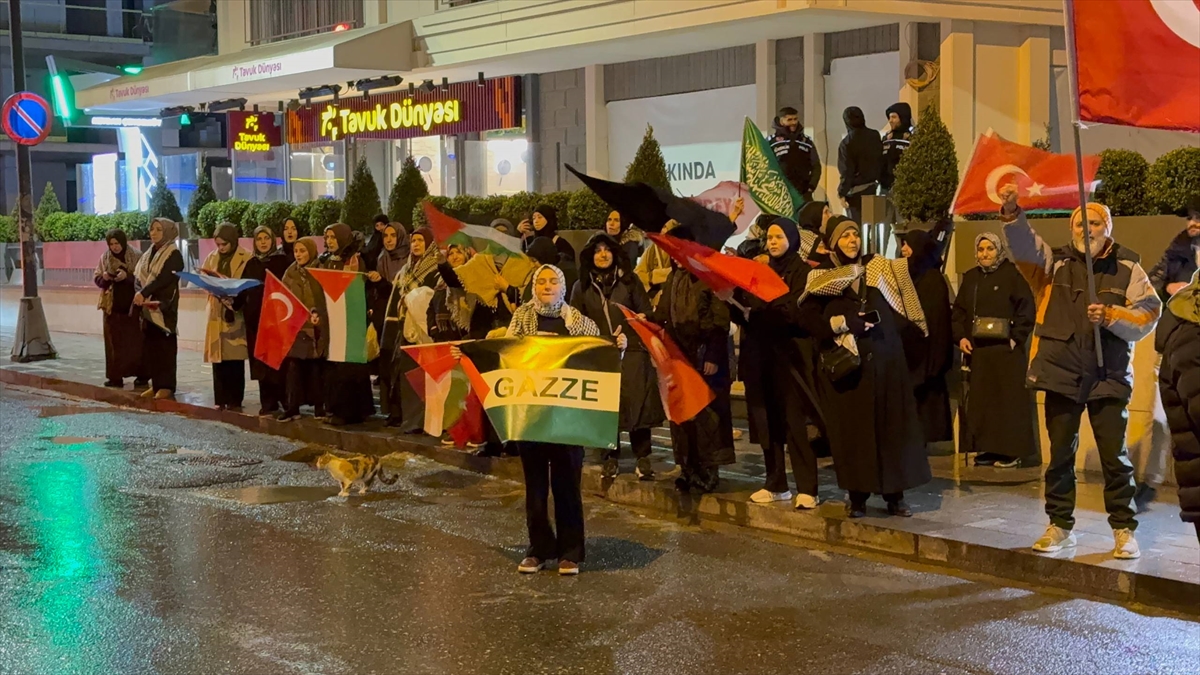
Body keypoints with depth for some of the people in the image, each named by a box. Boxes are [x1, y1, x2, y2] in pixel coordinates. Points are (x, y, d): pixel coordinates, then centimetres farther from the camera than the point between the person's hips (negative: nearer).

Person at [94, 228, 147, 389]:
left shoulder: (137, 258, -4)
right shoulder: (104, 258, 7)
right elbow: (96, 278, 7)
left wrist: (127, 276, -23)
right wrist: (104, 278, -15)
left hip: (132, 305, -3)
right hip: (112, 306, 3)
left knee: (136, 341, -1)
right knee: (114, 342, 3)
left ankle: (141, 376, 6)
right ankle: (115, 376, 7)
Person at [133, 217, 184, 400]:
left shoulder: (173, 254, -7)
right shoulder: (149, 254, 16)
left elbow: (165, 278, -19)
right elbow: (137, 275, 9)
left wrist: (144, 293, -24)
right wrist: (139, 292, -11)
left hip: (163, 306, -7)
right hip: (147, 306, 7)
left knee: (165, 344, -5)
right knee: (149, 345, 7)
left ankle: (167, 386, -1)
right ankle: (156, 384, 13)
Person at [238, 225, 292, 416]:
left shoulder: (282, 261, 1)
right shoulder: (251, 264, 15)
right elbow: (243, 289, 11)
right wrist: (232, 300, -6)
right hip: (254, 316, 5)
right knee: (260, 359, 5)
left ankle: (285, 399, -3)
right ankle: (268, 402, 10)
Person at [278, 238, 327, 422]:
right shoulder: (290, 273, 12)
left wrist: (318, 313, -19)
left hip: (316, 327, -3)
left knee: (316, 367, 2)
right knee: (292, 366, -3)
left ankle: (319, 405, 11)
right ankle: (291, 407, 0)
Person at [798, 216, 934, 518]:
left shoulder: (878, 267, 9)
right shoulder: (821, 277, 2)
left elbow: (917, 263, 5)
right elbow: (808, 317, -6)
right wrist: (844, 322, -15)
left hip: (884, 360, 2)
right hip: (845, 364, -2)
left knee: (891, 424, 1)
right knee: (852, 428, -1)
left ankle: (894, 494, 8)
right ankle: (857, 496, 7)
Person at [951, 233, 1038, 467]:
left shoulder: (1012, 275, -2)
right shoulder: (970, 277, 13)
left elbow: (1026, 309, -6)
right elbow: (958, 311, 13)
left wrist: (1015, 339, -14)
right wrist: (960, 337, -1)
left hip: (1005, 349, -5)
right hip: (976, 350, 5)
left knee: (1007, 399, -4)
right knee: (980, 400, 6)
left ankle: (1011, 450, 0)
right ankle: (987, 448, 13)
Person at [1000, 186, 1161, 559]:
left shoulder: (1128, 269, 4)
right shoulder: (1054, 263, 6)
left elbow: (1149, 314, -3)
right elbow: (1024, 245, -12)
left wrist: (1111, 316, -20)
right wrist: (1012, 213, -30)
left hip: (1109, 375, -1)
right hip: (1062, 373, 1)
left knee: (1115, 455, 1)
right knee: (1060, 453, 8)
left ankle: (1124, 529, 12)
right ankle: (1060, 525, 19)